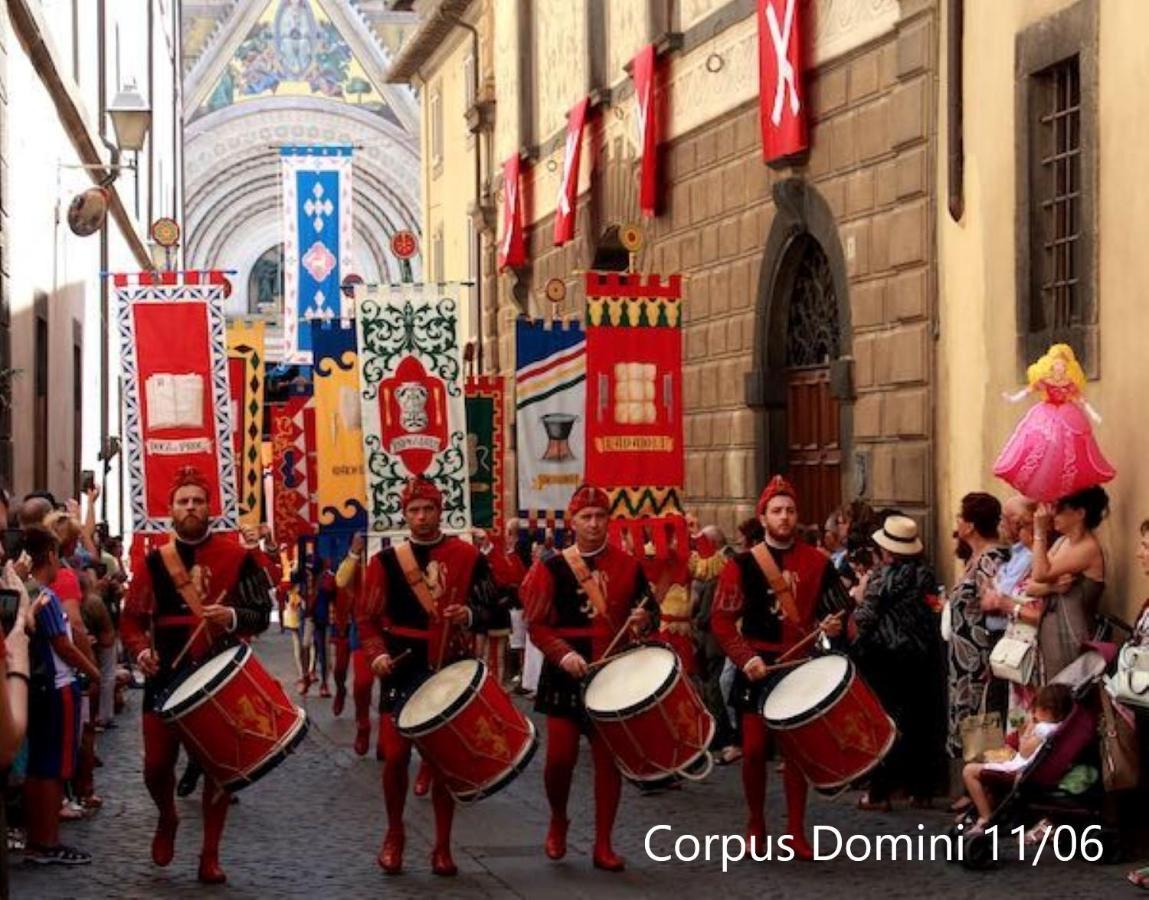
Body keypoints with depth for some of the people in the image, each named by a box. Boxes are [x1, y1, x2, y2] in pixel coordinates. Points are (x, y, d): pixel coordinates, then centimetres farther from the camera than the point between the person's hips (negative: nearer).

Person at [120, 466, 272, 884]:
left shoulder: (236, 556, -1)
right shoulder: (154, 561, 3)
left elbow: (262, 612, -1)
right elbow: (132, 617, 5)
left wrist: (233, 618, -21)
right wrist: (141, 650, -15)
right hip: (167, 677, 1)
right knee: (157, 764, 1)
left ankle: (210, 855, 13)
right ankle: (167, 819, 33)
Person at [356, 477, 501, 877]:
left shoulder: (467, 557, 1)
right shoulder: (386, 560, 1)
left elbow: (491, 611, 3)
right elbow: (367, 616, 2)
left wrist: (469, 615, -18)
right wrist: (377, 653, -13)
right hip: (404, 670, 0)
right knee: (396, 755, -3)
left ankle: (443, 847, 14)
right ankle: (394, 834, 20)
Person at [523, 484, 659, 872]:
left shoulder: (628, 566, 3)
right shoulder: (552, 568, -3)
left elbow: (650, 610, 11)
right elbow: (537, 625, -6)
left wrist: (644, 619, -12)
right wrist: (563, 654, -21)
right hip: (567, 676, -2)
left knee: (610, 759, 3)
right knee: (560, 757, -3)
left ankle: (603, 845, 11)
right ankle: (558, 821, 26)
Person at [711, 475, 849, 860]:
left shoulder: (817, 562, 1)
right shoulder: (742, 565, -5)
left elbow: (838, 608, 11)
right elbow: (722, 619, -7)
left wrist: (833, 624, -12)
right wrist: (747, 659, -18)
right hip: (758, 667, -1)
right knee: (754, 748, 1)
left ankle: (796, 833, 12)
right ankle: (756, 824, 19)